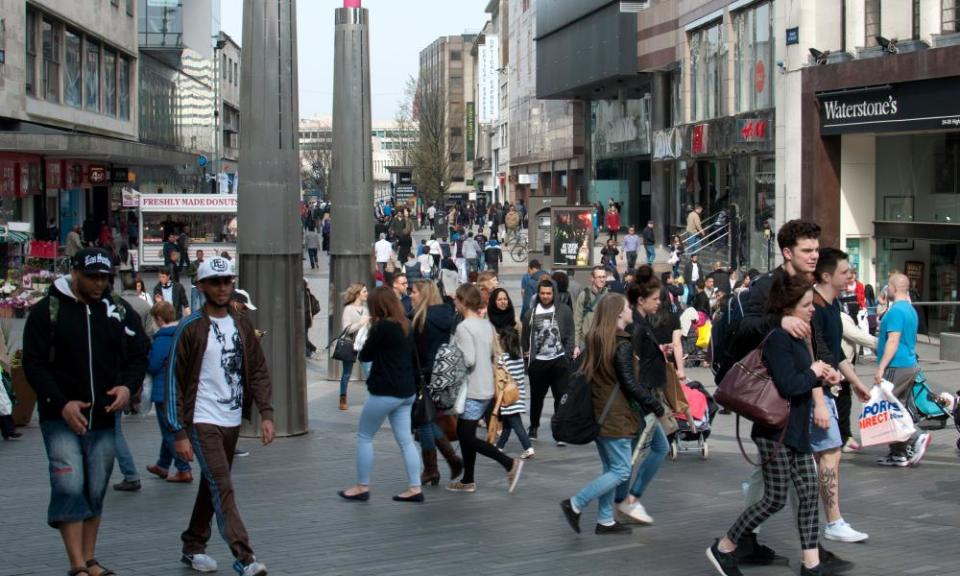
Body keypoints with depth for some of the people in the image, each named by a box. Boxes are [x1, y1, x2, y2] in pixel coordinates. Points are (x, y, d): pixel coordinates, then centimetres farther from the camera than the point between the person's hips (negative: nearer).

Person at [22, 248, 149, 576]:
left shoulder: (120, 312, 7)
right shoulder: (47, 311, -3)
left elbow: (138, 357, 12)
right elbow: (34, 364, -5)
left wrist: (128, 387, -9)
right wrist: (61, 403, -16)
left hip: (105, 419, 4)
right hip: (62, 418, -4)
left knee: (96, 491, 9)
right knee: (69, 488, -12)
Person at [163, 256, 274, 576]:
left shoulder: (242, 325, 8)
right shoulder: (191, 328, -8)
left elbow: (258, 370, 10)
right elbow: (174, 380, -8)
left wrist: (266, 412, -2)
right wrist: (179, 432, -11)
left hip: (232, 421, 6)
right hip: (203, 421, -6)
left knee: (212, 486, 15)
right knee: (223, 488, -13)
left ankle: (193, 547, 30)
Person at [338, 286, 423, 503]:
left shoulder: (383, 327, -17)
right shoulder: (406, 326, 8)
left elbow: (364, 356, -8)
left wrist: (371, 330, 4)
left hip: (385, 392, -8)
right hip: (407, 392, 8)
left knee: (364, 437, 6)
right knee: (405, 440, 8)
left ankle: (362, 487, 11)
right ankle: (414, 488, 5)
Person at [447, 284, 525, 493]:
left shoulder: (463, 327, -17)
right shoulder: (487, 325, 9)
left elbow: (468, 360, -23)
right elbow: (493, 354, 13)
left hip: (472, 391, -9)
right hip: (486, 388, 9)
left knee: (467, 438, -3)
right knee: (464, 433, 16)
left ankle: (510, 463, -10)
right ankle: (467, 481, 21)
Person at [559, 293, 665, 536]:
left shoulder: (594, 340, 9)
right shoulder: (622, 345, -16)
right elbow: (630, 384, -17)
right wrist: (656, 406, -10)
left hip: (597, 413, 9)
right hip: (615, 416, -9)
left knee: (611, 468, 16)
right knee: (621, 471, -2)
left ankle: (605, 520, 18)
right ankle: (575, 504, -5)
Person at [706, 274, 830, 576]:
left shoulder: (797, 337, 11)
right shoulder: (778, 339, -19)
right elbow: (787, 385, -28)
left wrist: (820, 375, 3)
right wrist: (814, 373, -11)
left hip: (797, 430, 9)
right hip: (776, 431, -9)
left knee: (809, 495, 7)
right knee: (775, 500, -1)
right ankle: (723, 548, 14)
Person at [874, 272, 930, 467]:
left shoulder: (896, 311, -15)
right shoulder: (911, 310, 16)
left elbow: (893, 340, -22)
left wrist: (881, 367, -24)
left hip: (896, 367, -10)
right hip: (910, 365, 10)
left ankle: (916, 437, -15)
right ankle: (899, 454, 14)